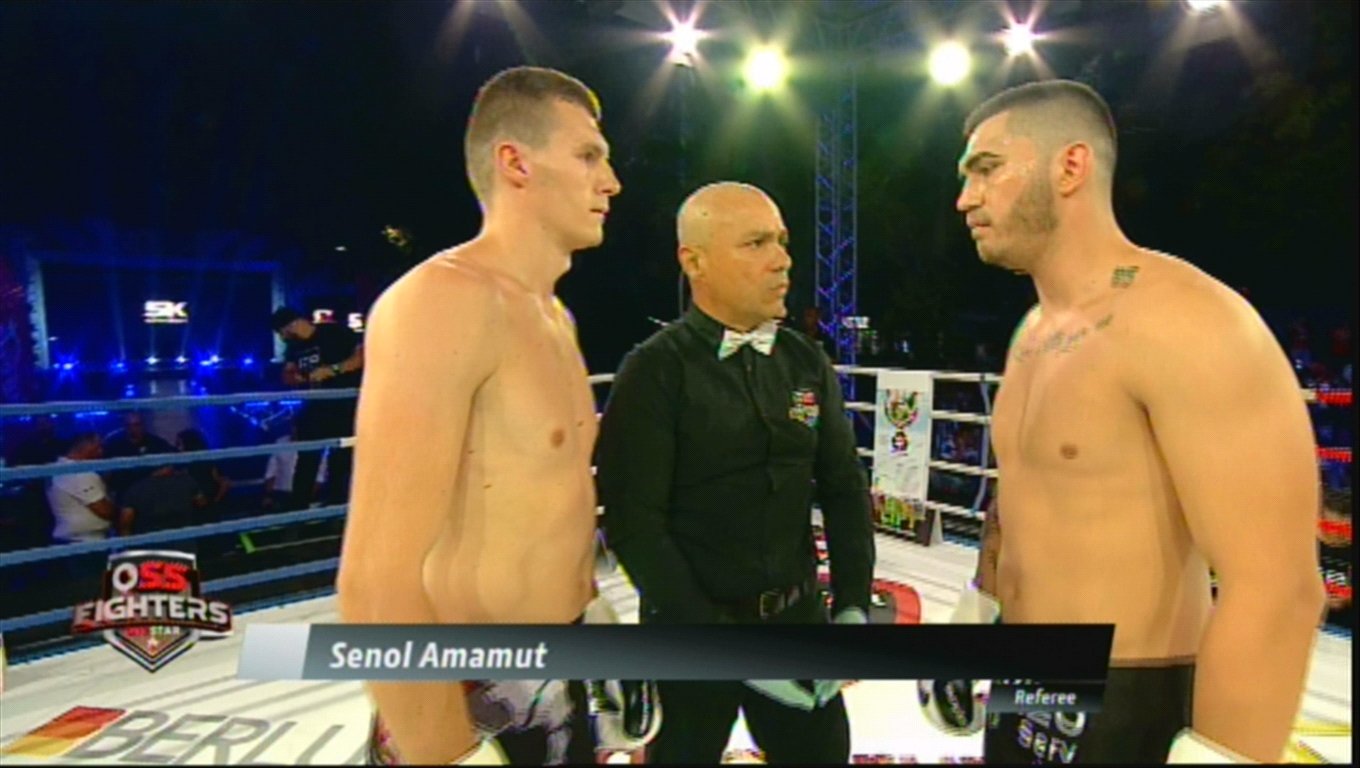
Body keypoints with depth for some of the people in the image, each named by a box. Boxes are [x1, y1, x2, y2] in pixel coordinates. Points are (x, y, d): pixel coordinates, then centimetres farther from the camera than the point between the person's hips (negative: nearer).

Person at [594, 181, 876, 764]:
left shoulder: (806, 362, 2)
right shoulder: (654, 371, -14)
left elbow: (844, 487, 5)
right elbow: (633, 522, -17)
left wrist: (852, 605, -4)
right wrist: (719, 641, -17)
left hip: (799, 616, 5)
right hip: (691, 624, -4)